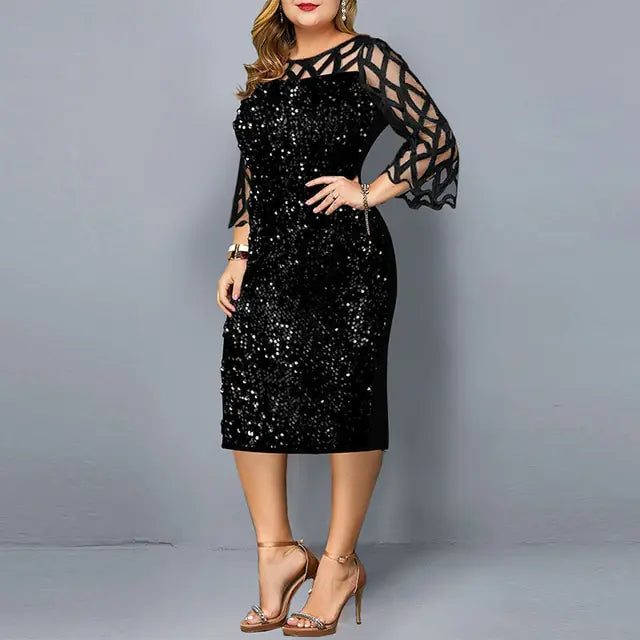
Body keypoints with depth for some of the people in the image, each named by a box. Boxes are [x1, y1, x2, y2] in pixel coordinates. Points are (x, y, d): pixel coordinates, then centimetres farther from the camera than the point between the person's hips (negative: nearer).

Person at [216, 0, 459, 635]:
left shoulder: (365, 57, -3)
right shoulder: (268, 70, 15)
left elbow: (437, 136, -5)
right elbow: (252, 172, 17)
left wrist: (369, 192, -9)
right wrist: (239, 253, 9)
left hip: (347, 256, -6)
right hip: (274, 257, 6)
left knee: (346, 400, 1)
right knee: (249, 392, 1)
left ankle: (340, 561, 14)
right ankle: (277, 549, 14)